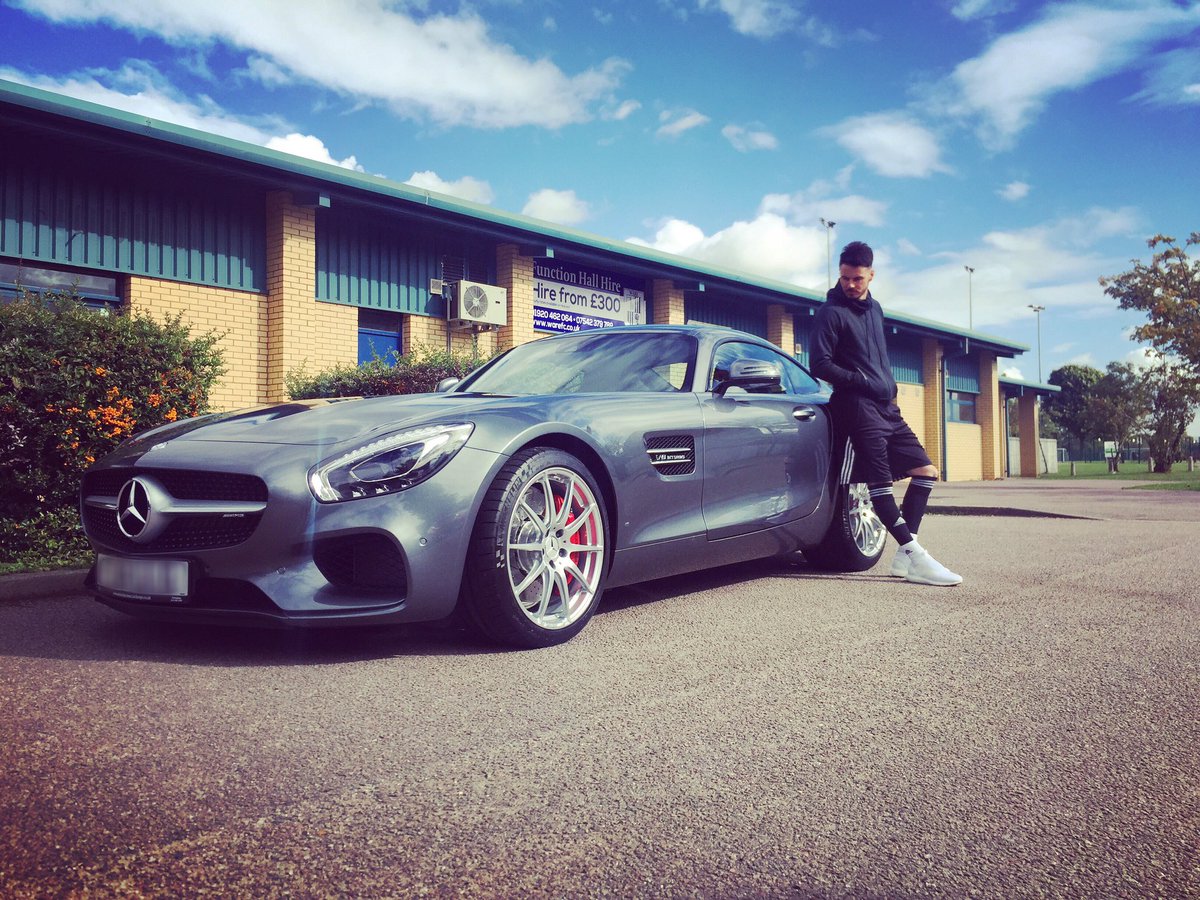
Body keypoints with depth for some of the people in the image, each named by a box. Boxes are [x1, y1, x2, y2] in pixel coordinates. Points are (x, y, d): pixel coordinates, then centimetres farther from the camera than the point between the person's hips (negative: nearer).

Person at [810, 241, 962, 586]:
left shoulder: (874, 308, 20)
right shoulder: (831, 312, -3)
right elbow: (820, 365, -10)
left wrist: (890, 387, 15)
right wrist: (863, 382, -12)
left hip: (886, 406, 8)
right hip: (858, 406, -8)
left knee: (925, 471, 3)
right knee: (880, 484, -12)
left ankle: (905, 555, 1)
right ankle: (916, 557, -14)